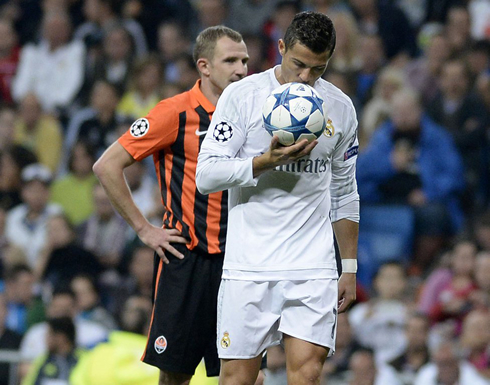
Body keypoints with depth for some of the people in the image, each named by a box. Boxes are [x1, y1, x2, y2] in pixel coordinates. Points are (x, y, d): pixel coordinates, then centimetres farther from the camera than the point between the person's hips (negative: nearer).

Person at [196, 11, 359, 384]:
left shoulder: (341, 107, 9)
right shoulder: (242, 95, -2)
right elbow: (206, 175, -7)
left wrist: (350, 268, 17)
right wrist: (267, 161, -21)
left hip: (313, 268, 2)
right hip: (249, 267, -2)